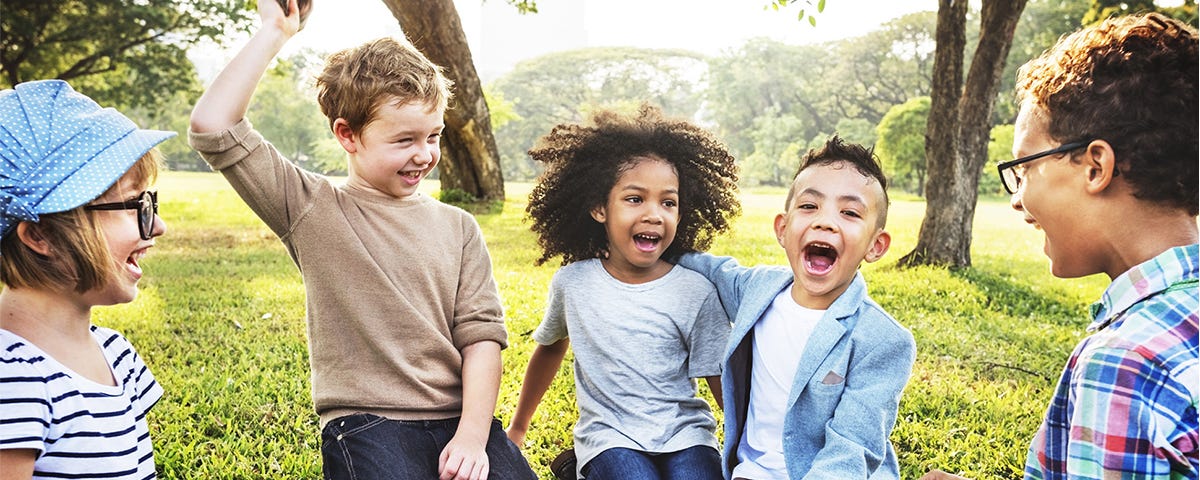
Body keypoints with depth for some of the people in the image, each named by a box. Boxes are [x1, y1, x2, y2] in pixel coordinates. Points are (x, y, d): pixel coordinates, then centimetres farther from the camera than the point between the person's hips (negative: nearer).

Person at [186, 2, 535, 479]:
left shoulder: (458, 228, 11)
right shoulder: (314, 210, 3)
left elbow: (481, 332, 4)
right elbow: (212, 128, -6)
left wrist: (473, 434, -9)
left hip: (460, 418, 3)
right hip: (367, 423, -2)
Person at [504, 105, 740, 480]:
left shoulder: (696, 292, -5)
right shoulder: (572, 283, 0)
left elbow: (724, 383, 1)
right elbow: (550, 347, 18)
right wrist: (517, 429, 26)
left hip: (684, 433, 1)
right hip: (610, 435, 0)